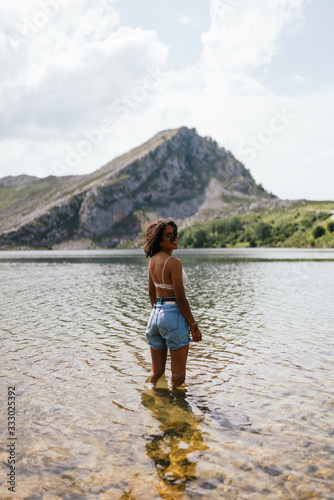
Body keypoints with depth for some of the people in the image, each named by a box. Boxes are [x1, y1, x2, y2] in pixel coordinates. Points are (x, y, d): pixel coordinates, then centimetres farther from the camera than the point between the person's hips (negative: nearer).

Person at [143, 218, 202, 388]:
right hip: (174, 315, -8)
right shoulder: (174, 262, -16)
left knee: (156, 372, 17)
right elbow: (181, 299, -17)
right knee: (178, 374, 5)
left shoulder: (153, 260, 7)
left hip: (155, 316, 8)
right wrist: (194, 326, -10)